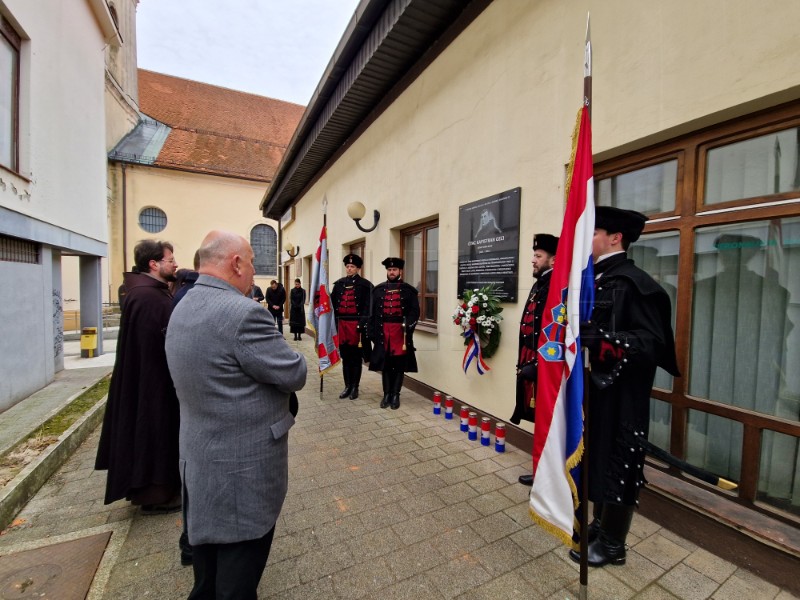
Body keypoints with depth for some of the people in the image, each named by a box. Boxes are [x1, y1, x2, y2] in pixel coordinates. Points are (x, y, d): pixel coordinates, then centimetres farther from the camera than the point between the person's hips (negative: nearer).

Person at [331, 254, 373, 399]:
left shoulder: (365, 285, -2)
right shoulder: (339, 284, 11)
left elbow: (368, 307, -8)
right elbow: (332, 303, 10)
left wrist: (362, 323, -16)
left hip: (356, 325, -4)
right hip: (342, 324, 4)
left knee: (356, 358, 5)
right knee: (345, 357, 12)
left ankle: (355, 387, 17)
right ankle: (347, 386, 23)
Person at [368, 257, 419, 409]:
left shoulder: (409, 290, 3)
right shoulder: (378, 289, 9)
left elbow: (415, 311, -2)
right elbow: (372, 312, 7)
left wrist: (408, 325, -18)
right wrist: (372, 332, 0)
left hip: (401, 332, -2)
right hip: (383, 332, 2)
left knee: (399, 364, 5)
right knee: (385, 364, 8)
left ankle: (395, 395, 17)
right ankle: (387, 394, 20)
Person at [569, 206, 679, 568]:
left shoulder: (632, 282, -17)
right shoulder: (597, 279, 10)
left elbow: (652, 341, -22)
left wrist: (599, 342, -31)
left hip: (621, 396, -8)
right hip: (595, 388, 9)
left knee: (616, 461, 7)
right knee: (597, 457, 20)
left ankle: (612, 543, 27)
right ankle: (601, 523, 39)